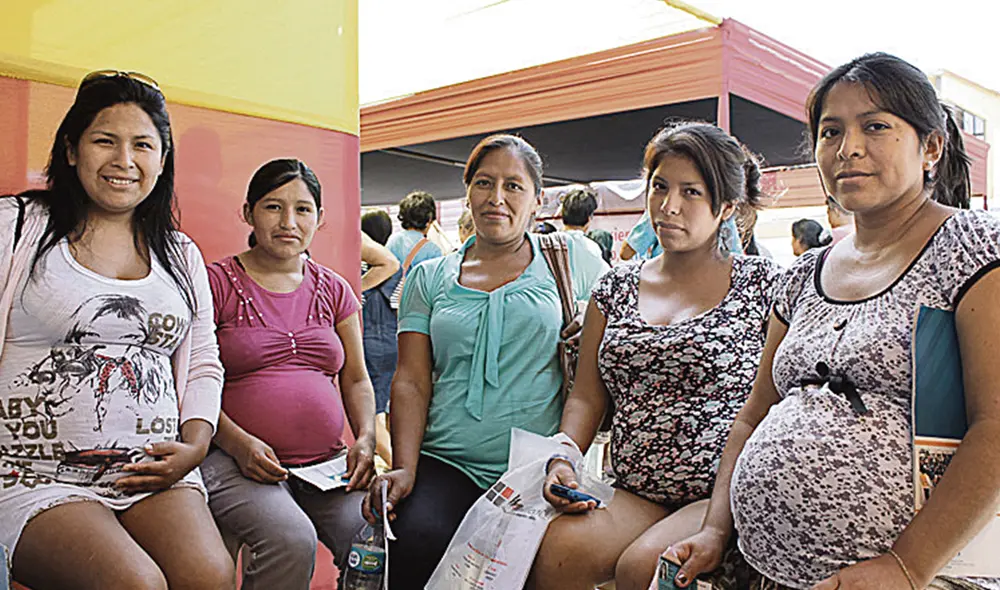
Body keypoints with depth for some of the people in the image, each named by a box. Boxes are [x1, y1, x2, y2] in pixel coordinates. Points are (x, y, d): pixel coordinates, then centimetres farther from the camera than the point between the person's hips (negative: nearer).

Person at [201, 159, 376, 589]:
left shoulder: (334, 290, 15)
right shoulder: (217, 283, 2)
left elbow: (356, 380, 17)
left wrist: (366, 438, -2)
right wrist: (237, 441, -16)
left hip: (327, 463, 4)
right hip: (235, 460, -3)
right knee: (291, 541, -31)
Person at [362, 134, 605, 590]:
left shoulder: (570, 258, 9)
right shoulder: (430, 278, 14)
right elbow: (412, 382, 8)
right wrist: (404, 467, -6)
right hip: (446, 466, 1)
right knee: (417, 545, -27)